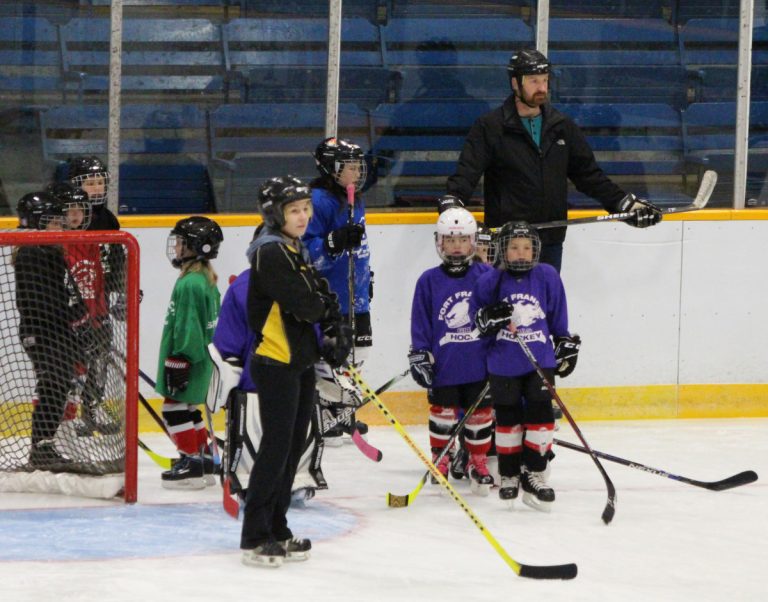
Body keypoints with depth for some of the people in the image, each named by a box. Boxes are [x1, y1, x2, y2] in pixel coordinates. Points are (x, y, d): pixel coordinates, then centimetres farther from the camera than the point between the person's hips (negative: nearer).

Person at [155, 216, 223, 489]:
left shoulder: (189, 284, -20)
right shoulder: (207, 280, 13)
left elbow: (187, 328, -23)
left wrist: (178, 361, -21)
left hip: (187, 359, -10)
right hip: (202, 358, 10)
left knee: (175, 407, -5)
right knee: (187, 409, 17)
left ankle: (192, 462, -4)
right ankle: (204, 461, 21)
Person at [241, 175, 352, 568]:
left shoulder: (296, 251, 15)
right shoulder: (270, 253, -16)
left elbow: (323, 298, 15)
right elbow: (303, 304, -24)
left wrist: (336, 330, -2)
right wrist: (326, 307, -3)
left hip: (300, 362, 10)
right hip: (275, 363, -10)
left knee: (293, 447, 12)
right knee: (276, 447, -9)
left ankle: (277, 531, 20)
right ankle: (254, 538, -6)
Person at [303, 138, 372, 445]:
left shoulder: (355, 201, 12)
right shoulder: (319, 201, -18)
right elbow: (306, 251, -23)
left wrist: (366, 276, 29)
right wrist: (335, 242, -35)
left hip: (356, 296, 10)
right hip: (329, 296, -10)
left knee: (355, 352, 17)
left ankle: (341, 410, 31)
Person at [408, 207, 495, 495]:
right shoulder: (429, 281, -2)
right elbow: (420, 323, 1)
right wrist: (420, 356, -4)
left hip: (480, 363, 1)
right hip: (444, 364, -1)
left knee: (480, 413, 8)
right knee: (443, 411, 8)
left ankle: (478, 462, 20)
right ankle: (439, 458, 22)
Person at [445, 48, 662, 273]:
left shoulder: (562, 127, 9)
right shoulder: (490, 127, -5)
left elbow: (589, 174, 15)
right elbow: (466, 175, -13)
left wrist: (625, 203, 7)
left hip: (550, 243, 5)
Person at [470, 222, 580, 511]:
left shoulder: (547, 276, 0)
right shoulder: (491, 281, -3)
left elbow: (558, 314, 10)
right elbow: (476, 312, 3)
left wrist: (566, 345, 14)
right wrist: (488, 319, -19)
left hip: (540, 360, 0)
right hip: (503, 363, 0)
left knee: (540, 416, -5)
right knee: (508, 418, 7)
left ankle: (534, 476, 2)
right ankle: (509, 474, 21)